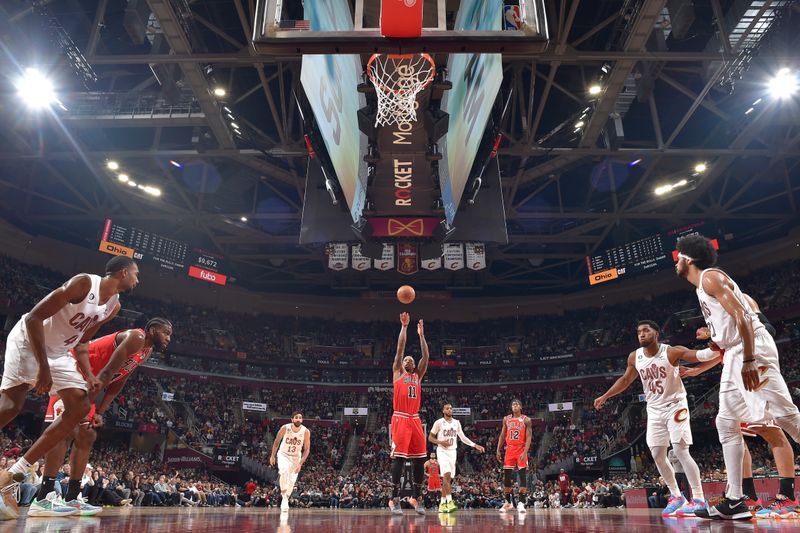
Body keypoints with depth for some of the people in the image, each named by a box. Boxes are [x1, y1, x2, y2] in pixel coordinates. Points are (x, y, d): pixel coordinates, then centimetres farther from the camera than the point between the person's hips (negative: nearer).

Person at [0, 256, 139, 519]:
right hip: (29, 340, -8)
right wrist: (43, 367, -27)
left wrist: (88, 375, 1)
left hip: (59, 353, 8)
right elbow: (34, 317, -25)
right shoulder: (84, 283, -23)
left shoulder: (113, 307, 2)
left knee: (80, 407, -3)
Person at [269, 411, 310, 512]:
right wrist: (272, 456, -2)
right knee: (284, 471, -30)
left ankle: (285, 501, 22)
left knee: (292, 481, 1)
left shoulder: (306, 431, -19)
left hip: (296, 457, 2)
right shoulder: (285, 428, -19)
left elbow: (307, 449, -13)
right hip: (283, 455, -1)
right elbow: (277, 441, -4)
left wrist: (300, 463, -20)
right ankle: (283, 493, -14)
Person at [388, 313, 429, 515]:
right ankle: (394, 499, 0)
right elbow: (400, 348, 1)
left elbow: (426, 356, 13)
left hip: (415, 419, 5)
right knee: (399, 457, -7)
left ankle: (416, 498, 16)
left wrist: (421, 334, 12)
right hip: (400, 419, -5)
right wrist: (404, 326, -1)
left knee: (419, 459, 5)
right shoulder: (397, 372, 10)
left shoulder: (418, 376, 20)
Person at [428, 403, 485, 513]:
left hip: (452, 452, 5)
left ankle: (442, 503, 15)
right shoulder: (439, 422, -6)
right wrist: (440, 442, -19)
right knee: (447, 475, -22)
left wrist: (475, 445, 4)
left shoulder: (456, 423, 8)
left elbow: (463, 437, 12)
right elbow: (430, 437, -2)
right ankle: (449, 501, -24)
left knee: (448, 478, 6)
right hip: (442, 451, -5)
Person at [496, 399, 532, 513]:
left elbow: (528, 438, -9)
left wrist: (525, 452, -20)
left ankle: (521, 503, -5)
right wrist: (498, 450, 5)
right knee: (507, 477, 5)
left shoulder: (526, 420, -4)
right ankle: (508, 502, 16)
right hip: (509, 450, 4)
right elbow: (502, 436, 12)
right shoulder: (506, 419, 8)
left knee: (523, 477, -7)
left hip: (521, 450, -4)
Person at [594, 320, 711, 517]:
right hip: (654, 411, 6)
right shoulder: (634, 357, -1)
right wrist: (605, 396, 14)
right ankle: (676, 496, 19)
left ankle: (699, 499, -6)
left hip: (675, 406, -5)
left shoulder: (672, 352, -16)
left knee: (681, 451, -14)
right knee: (657, 455, 5)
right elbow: (625, 379, 14)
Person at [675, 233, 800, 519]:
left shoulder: (710, 276, -7)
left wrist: (749, 362, -25)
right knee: (726, 423, 5)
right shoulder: (702, 287, 21)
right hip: (734, 355, 10)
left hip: (754, 349, -10)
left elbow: (742, 318, -19)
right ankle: (735, 501, 7)